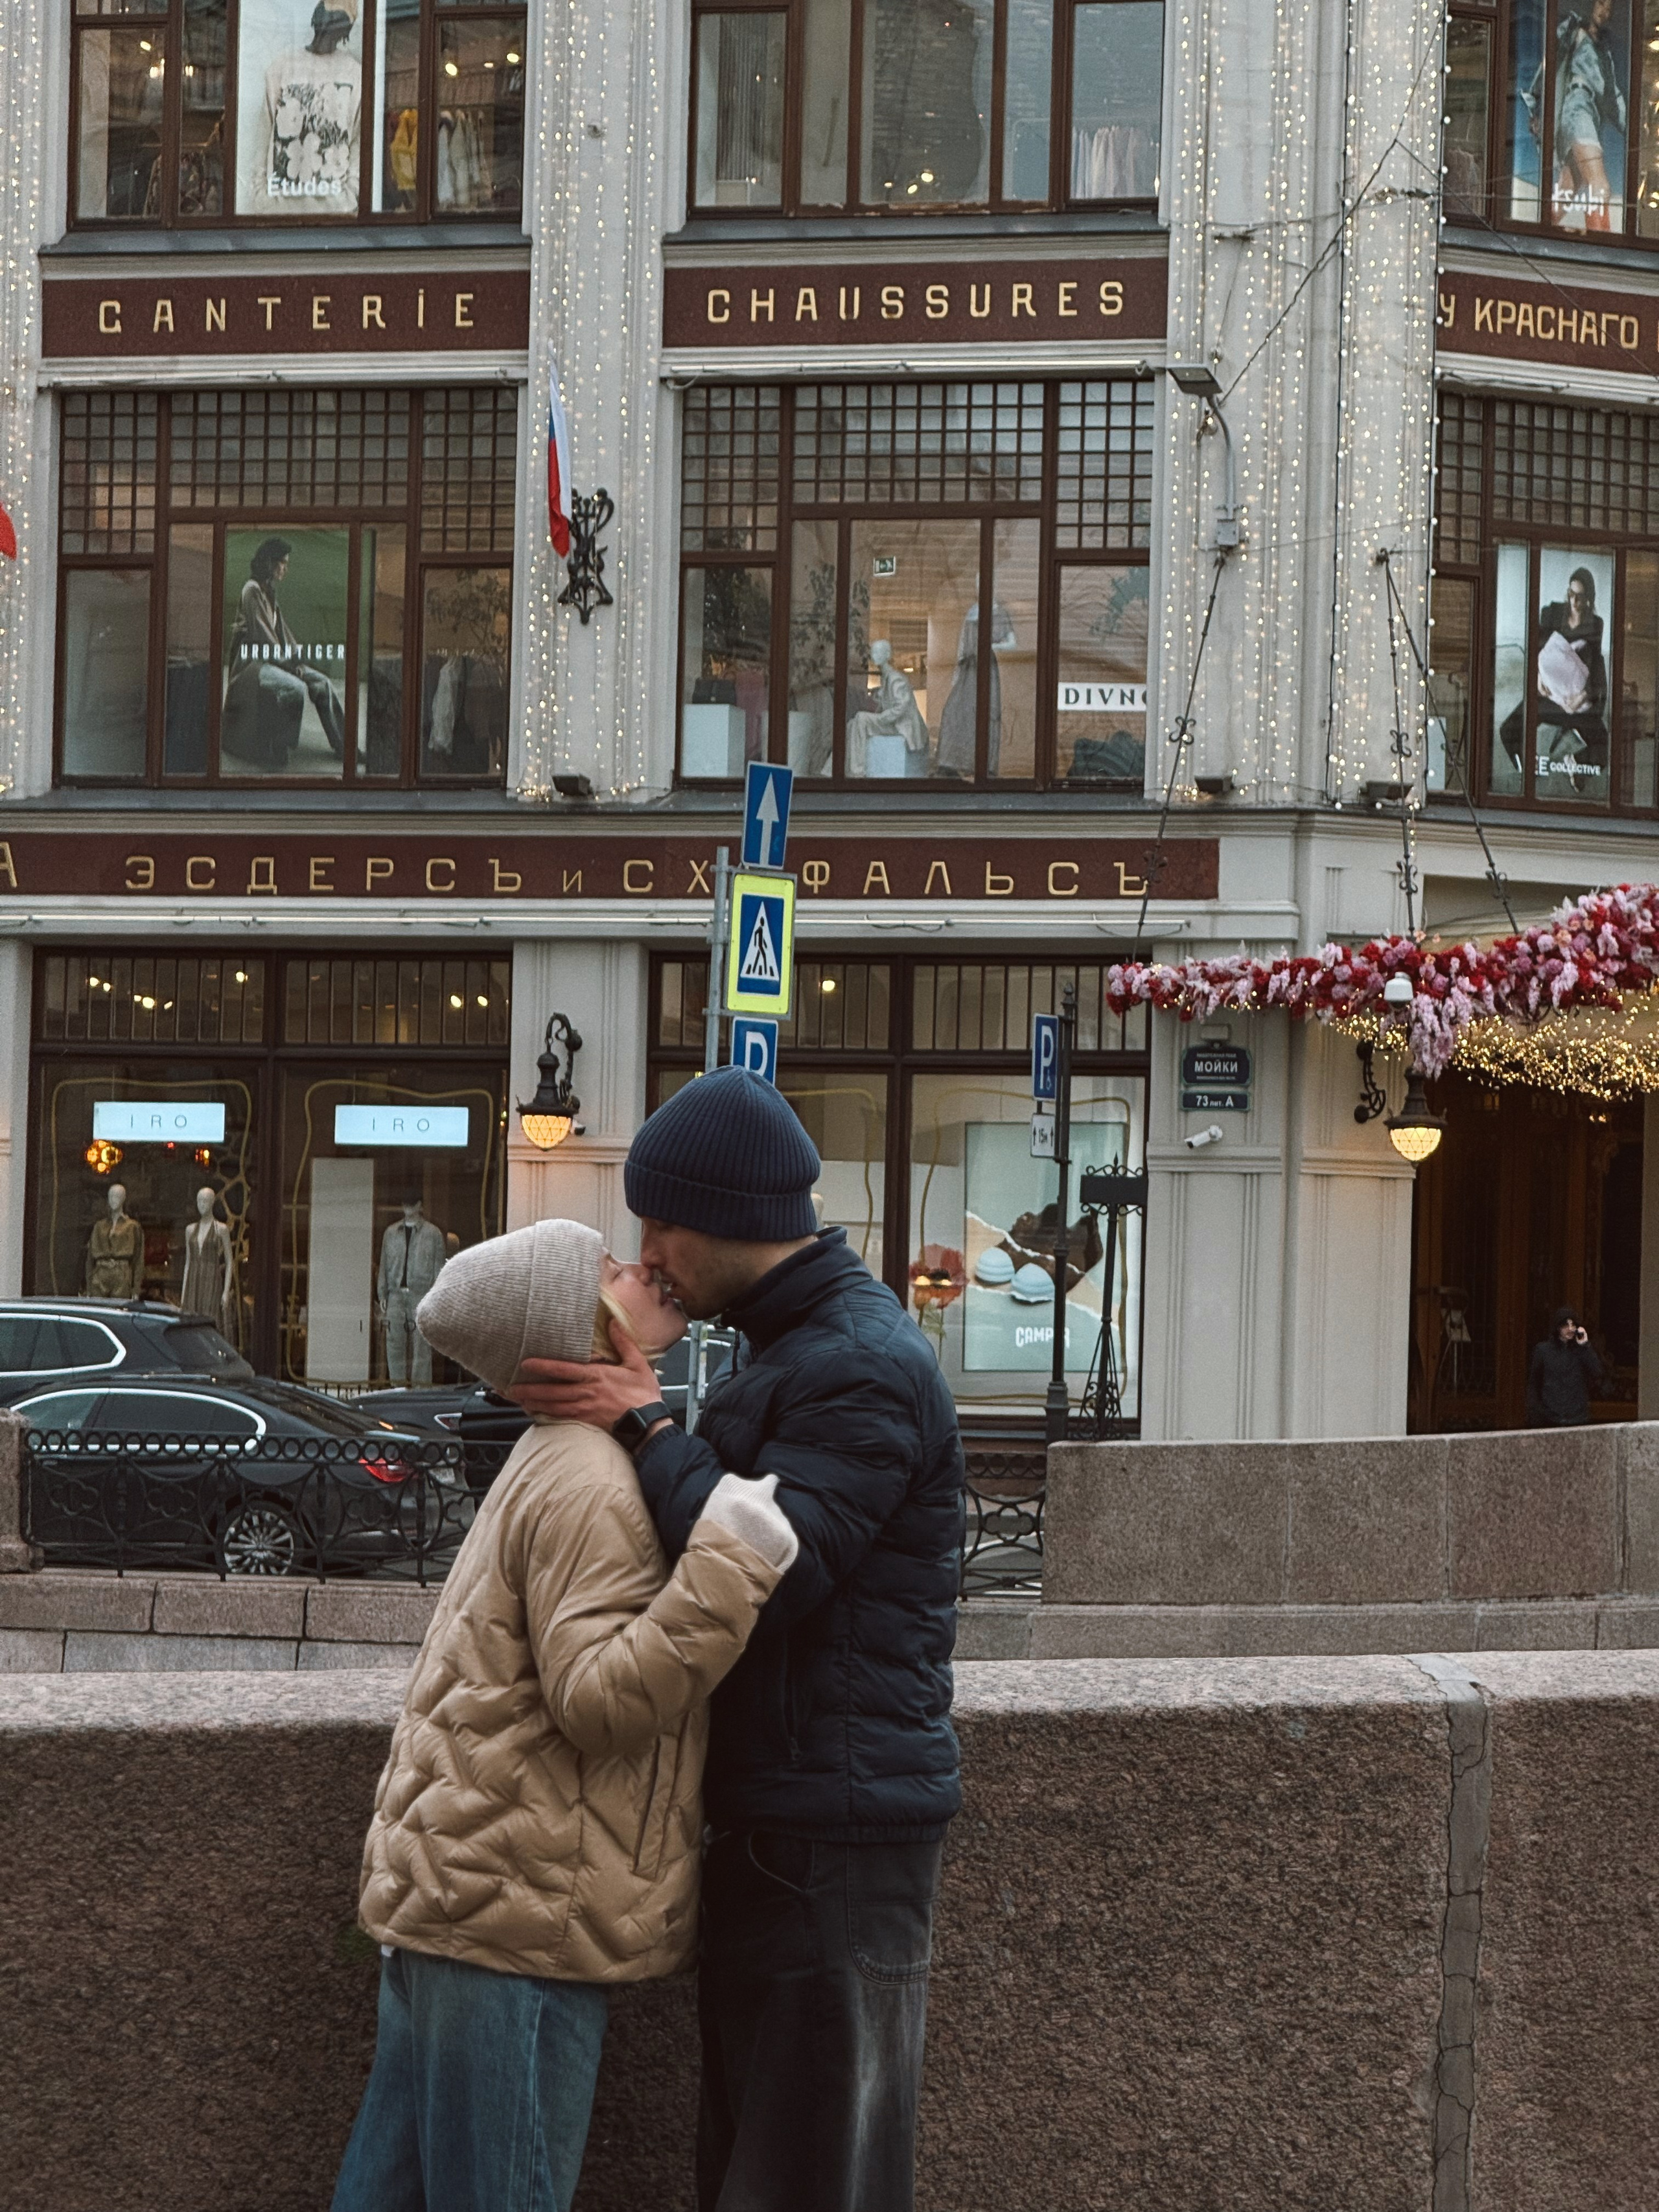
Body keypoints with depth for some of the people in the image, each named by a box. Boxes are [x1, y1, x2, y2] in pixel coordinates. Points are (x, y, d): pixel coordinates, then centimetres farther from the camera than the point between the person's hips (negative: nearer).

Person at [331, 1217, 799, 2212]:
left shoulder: (555, 1458, 18)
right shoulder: (589, 1485, -16)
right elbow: (602, 1699, -23)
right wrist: (730, 1567, -30)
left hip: (449, 1892, 11)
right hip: (515, 1911, -11)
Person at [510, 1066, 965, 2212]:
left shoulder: (868, 1367, -17)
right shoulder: (792, 1344, 17)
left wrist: (649, 1427, -14)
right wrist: (643, 1417, 6)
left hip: (842, 1827, -11)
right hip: (778, 1816, 11)